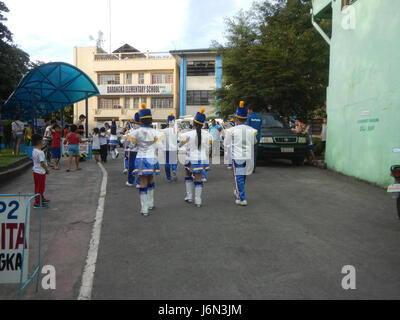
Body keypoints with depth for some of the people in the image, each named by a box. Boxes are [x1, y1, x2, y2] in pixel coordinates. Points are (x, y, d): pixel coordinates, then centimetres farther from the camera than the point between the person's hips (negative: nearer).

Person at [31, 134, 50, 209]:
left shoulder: (34, 151, 6)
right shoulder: (40, 152, -23)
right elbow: (42, 163, -24)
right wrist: (47, 170, -10)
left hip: (35, 171, 10)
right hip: (40, 172, -10)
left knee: (37, 186, 20)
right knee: (40, 187, 0)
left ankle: (42, 199, 36)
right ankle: (37, 203, 5)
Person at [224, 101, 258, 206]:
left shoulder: (231, 131, -11)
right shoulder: (252, 130, -2)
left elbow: (226, 144, 1)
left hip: (237, 157, -4)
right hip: (249, 157, 4)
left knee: (239, 177, 3)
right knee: (243, 176, 21)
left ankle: (242, 199, 1)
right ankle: (238, 192, 38)